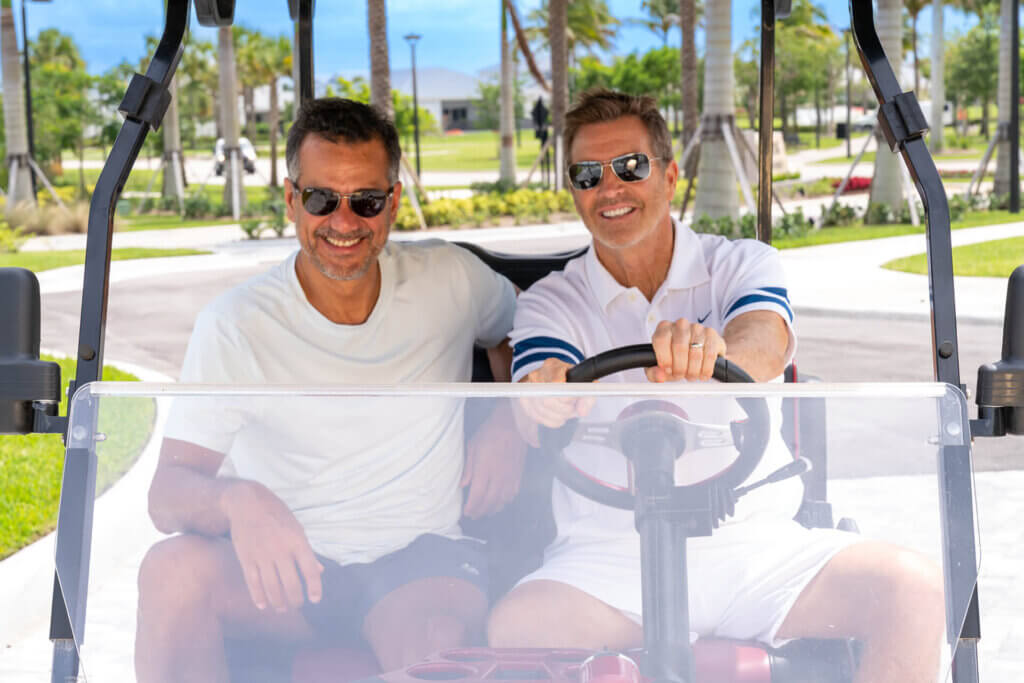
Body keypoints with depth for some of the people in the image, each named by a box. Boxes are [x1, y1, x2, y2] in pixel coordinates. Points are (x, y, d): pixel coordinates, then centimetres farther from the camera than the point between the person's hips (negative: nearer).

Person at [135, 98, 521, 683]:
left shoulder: (450, 280, 2)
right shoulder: (237, 325, -6)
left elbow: (522, 323, 25)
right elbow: (167, 493, -11)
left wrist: (508, 426, 5)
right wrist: (237, 500, -35)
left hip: (422, 556, -1)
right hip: (290, 565, 1)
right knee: (174, 566, -30)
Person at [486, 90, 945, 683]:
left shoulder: (744, 265, 9)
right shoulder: (551, 304, 9)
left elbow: (766, 345, -15)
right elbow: (536, 421, -10)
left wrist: (712, 352, -41)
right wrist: (547, 396, -37)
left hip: (753, 543, 1)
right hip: (610, 554, -1)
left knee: (914, 589, -23)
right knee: (515, 628, -32)